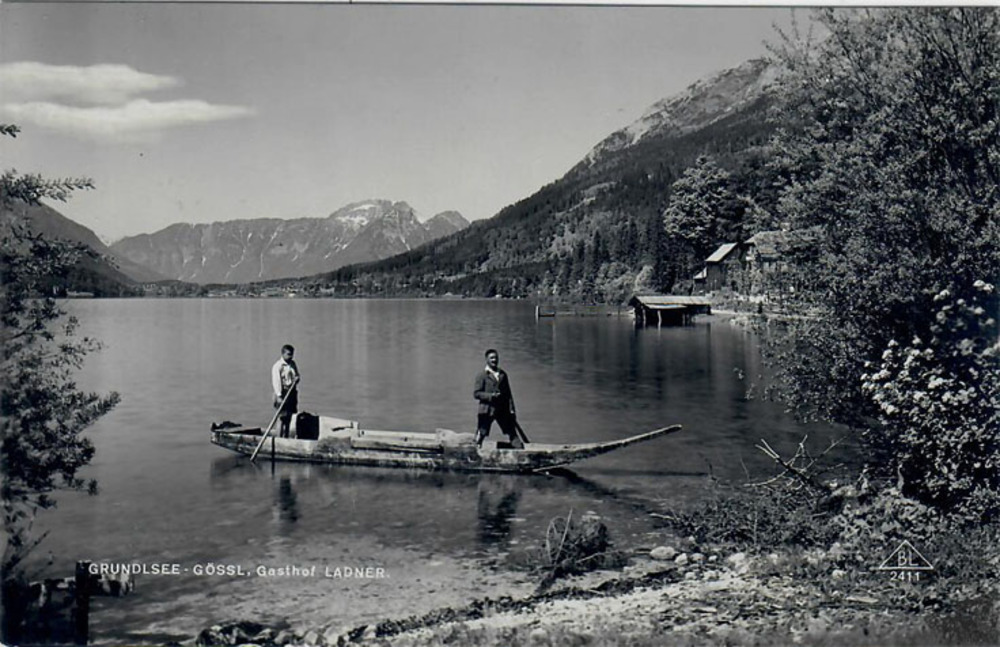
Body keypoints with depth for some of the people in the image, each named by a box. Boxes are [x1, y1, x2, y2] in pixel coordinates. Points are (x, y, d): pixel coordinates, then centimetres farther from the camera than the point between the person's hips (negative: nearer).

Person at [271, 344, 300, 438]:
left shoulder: (293, 364, 12)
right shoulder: (277, 366, -9)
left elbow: (298, 375, 21)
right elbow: (276, 381, -15)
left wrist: (298, 378, -6)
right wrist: (279, 396, -24)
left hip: (292, 392, 6)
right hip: (283, 393, -6)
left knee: (289, 417, 8)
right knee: (284, 417, -11)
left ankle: (286, 437, 14)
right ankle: (282, 437, -9)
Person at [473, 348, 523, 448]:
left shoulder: (503, 374, 13)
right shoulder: (482, 376, -1)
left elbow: (508, 393, 15)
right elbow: (476, 393, -7)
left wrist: (511, 410, 7)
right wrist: (491, 396, -19)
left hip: (503, 410, 4)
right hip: (487, 410, -4)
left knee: (512, 433, 2)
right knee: (481, 435, -3)